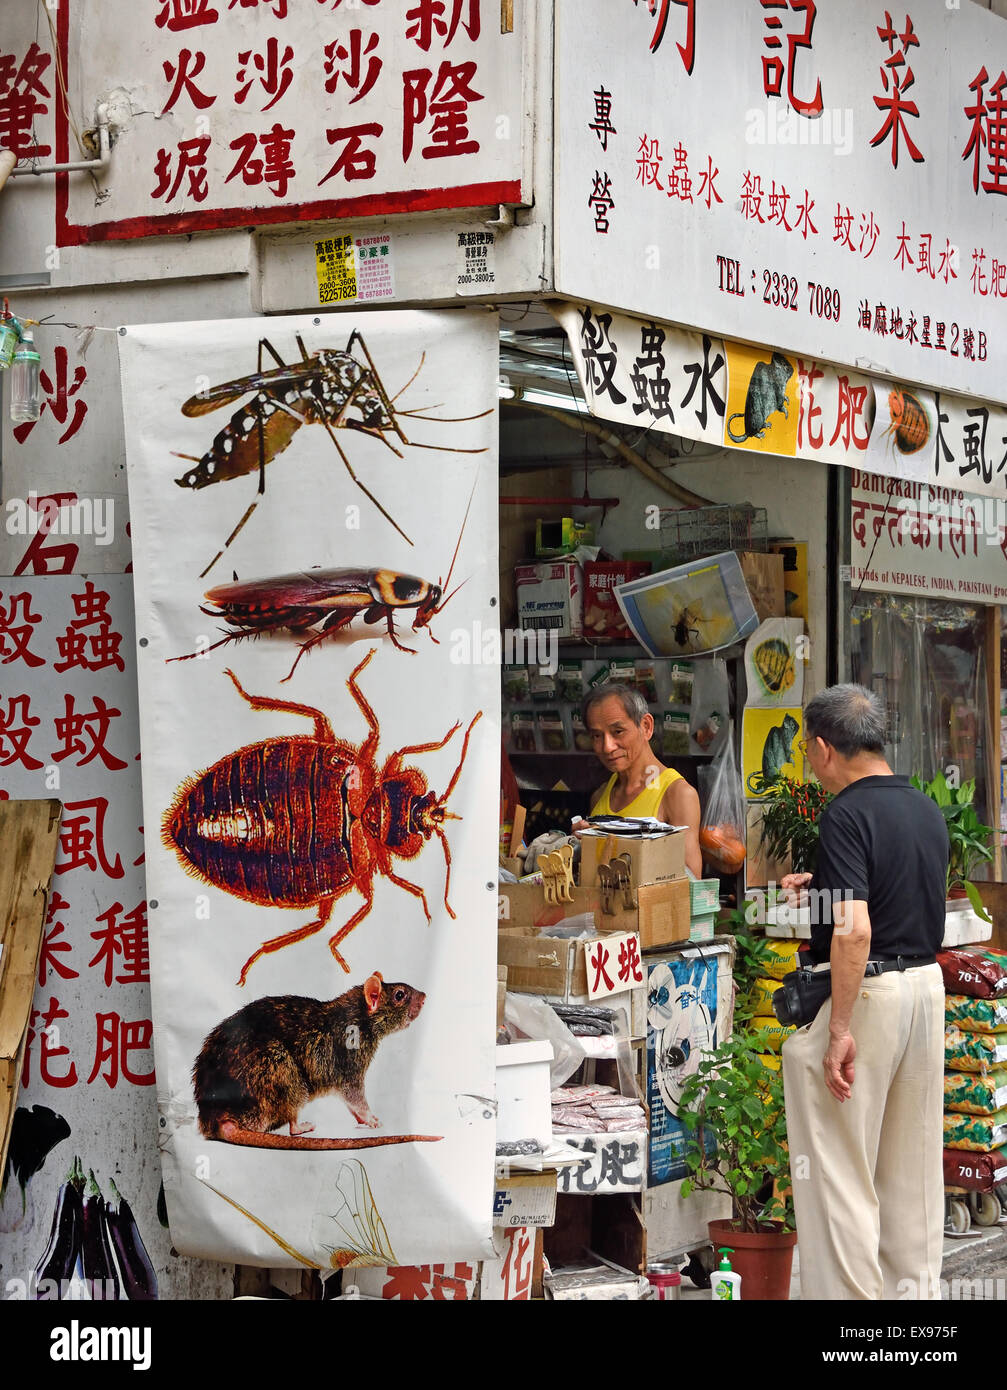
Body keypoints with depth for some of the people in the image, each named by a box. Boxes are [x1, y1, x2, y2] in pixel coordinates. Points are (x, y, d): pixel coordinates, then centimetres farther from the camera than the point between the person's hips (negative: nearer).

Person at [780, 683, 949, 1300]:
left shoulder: (847, 815, -17)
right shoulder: (928, 809, 8)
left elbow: (856, 930, -26)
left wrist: (840, 1030, -23)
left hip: (866, 993, -8)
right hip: (927, 986, 8)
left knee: (840, 1164, -1)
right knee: (914, 1158, 16)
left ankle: (851, 1294, 1)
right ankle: (916, 1286, 23)